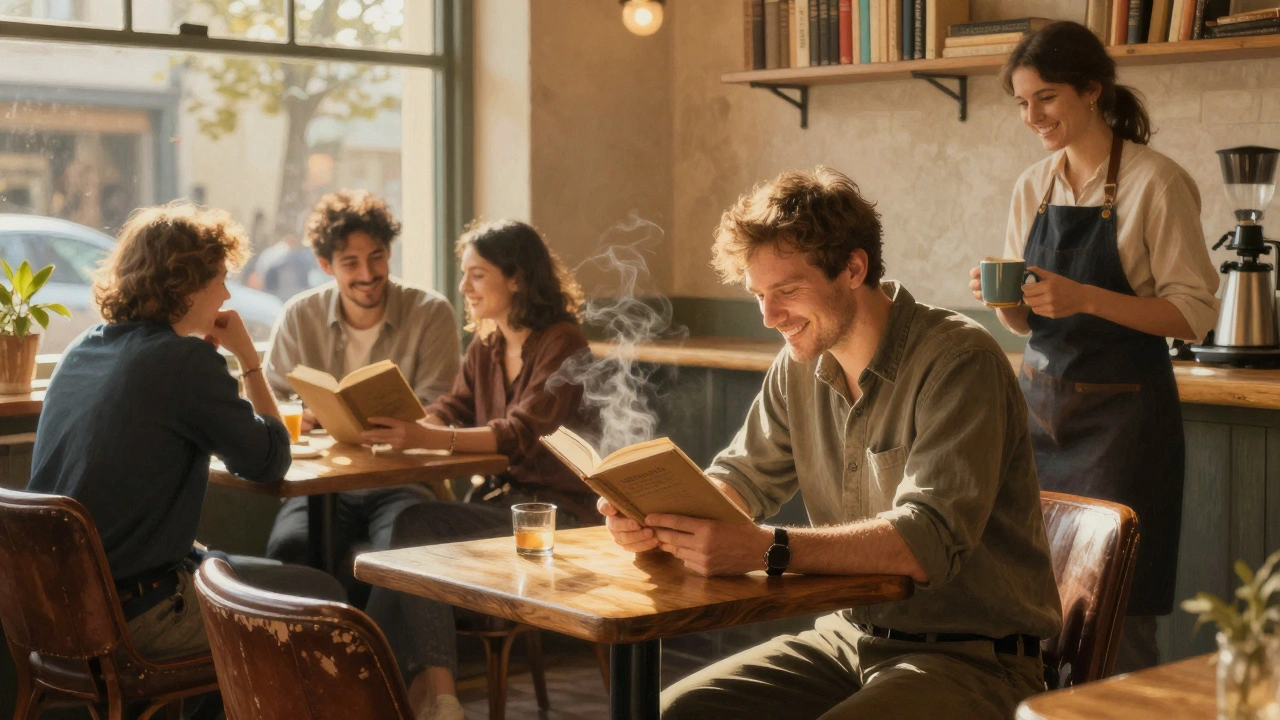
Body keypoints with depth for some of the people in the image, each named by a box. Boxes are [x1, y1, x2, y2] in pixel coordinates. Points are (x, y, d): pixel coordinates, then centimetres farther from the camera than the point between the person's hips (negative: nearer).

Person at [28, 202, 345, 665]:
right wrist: (247, 355, 1)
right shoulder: (185, 360, -15)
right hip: (135, 614, -9)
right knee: (322, 596, 6)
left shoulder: (81, 351, 9)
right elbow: (270, 462, -7)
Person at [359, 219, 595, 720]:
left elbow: (520, 434, -23)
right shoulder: (485, 349, 15)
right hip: (499, 500, 7)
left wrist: (427, 438, -37)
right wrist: (389, 425, -14)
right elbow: (449, 412, 7)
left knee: (415, 529, -25)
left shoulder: (562, 345, -10)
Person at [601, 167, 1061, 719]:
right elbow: (744, 477, 13)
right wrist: (658, 514, -10)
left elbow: (929, 541, -28)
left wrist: (766, 549, -36)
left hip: (971, 658, -7)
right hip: (852, 637, 7)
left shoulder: (958, 361, -18)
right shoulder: (800, 366, 6)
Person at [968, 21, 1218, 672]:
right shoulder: (1034, 186, 10)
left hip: (1120, 411, -5)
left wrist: (1084, 297, -21)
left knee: (1115, 616, -5)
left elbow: (1195, 312, -11)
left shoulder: (1156, 183, -8)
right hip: (1040, 401, 6)